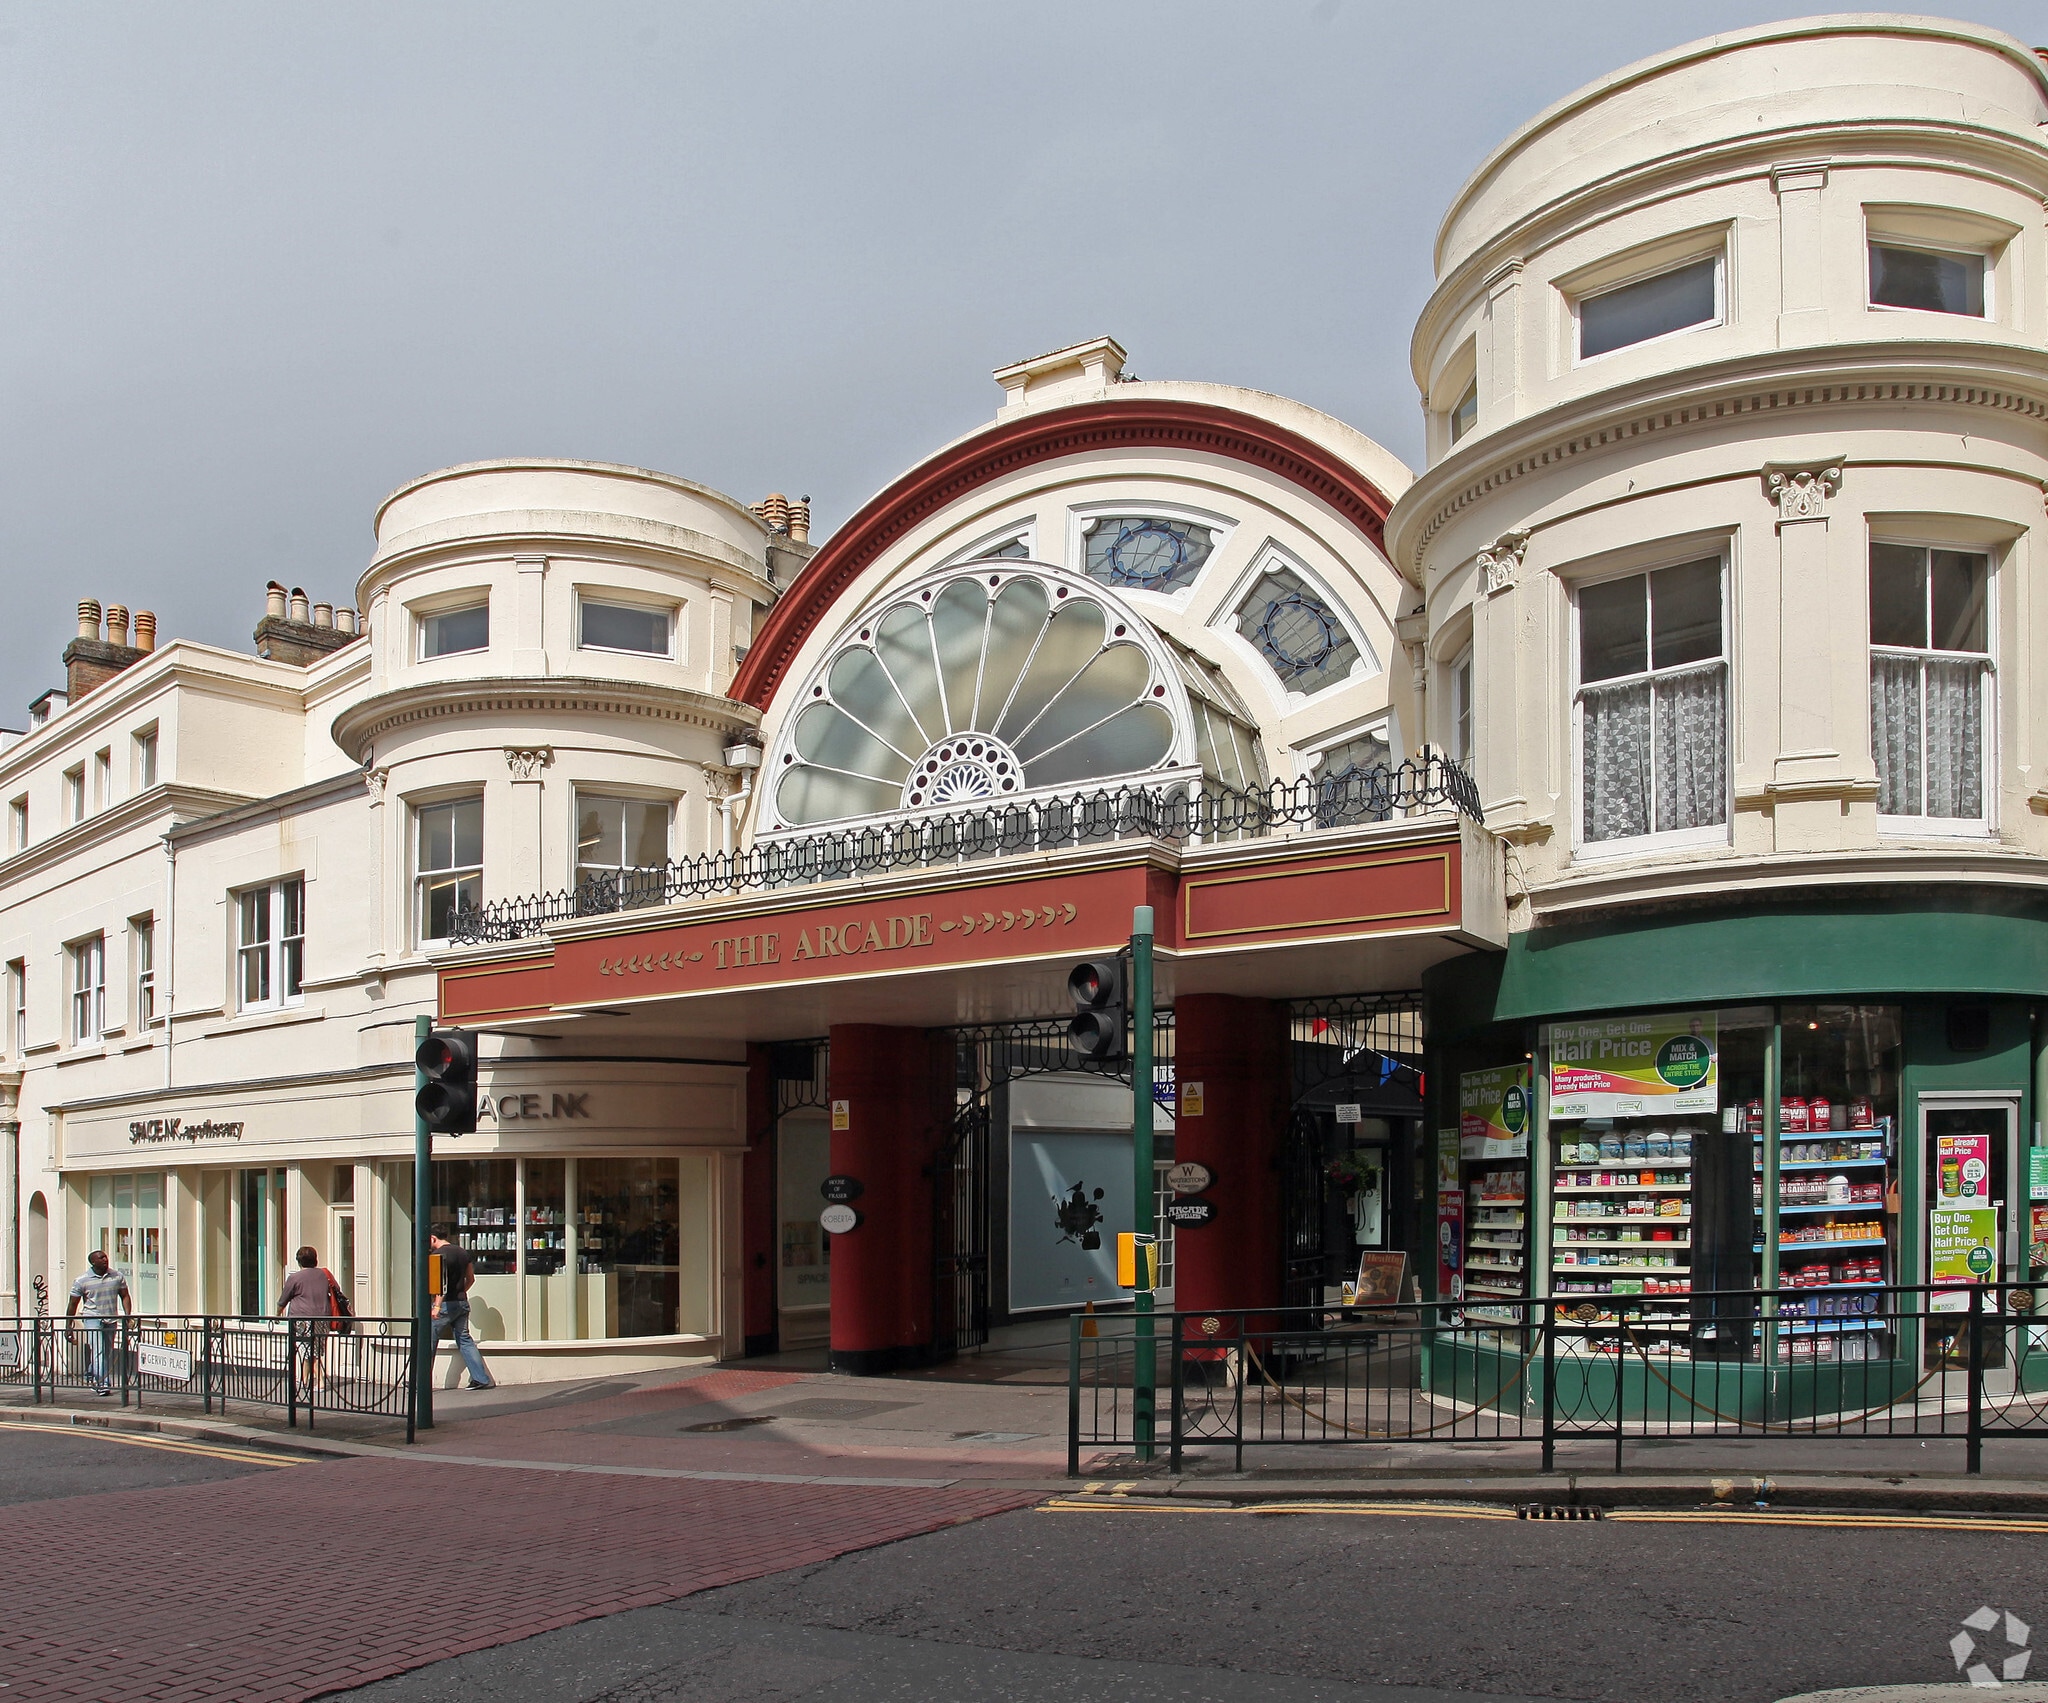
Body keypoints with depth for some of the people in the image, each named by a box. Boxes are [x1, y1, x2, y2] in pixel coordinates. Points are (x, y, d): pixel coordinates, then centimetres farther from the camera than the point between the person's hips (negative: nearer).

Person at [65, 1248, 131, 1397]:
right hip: (93, 1319, -4)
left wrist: (128, 1315, -3)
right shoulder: (82, 1281, -4)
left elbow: (125, 1296, 11)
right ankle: (102, 1384, -20)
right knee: (98, 1351, -16)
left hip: (111, 1320, 4)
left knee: (108, 1354, 8)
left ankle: (95, 1382, 21)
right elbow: (73, 1305, 2)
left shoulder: (118, 1276, 4)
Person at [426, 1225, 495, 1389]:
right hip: (462, 1302, 7)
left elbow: (441, 1281, -24)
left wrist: (437, 1305, -30)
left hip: (446, 1304, -7)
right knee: (465, 1340, 11)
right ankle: (482, 1379, 6)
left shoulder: (439, 1254, -12)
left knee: (429, 1341, 3)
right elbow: (471, 1279, 20)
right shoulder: (463, 1253, 12)